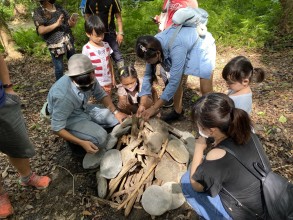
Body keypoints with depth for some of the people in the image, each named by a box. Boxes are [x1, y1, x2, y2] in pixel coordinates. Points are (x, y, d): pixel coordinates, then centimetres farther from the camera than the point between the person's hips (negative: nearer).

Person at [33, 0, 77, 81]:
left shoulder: (59, 7, 10)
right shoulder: (38, 12, -5)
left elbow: (69, 24, 11)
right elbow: (41, 30, -16)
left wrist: (72, 22, -13)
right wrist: (56, 24, -22)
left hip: (69, 41, 5)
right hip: (55, 44, -5)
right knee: (59, 68, 4)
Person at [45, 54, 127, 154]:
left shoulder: (89, 81, -22)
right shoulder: (63, 96, -37)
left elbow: (101, 95, -2)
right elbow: (57, 128, -27)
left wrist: (116, 112, -13)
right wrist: (82, 143, -32)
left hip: (83, 109, 6)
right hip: (69, 119, -6)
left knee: (120, 119, -2)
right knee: (100, 137, -26)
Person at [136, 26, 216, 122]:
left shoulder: (176, 48, -43)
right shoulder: (153, 46, -22)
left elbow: (174, 81, -40)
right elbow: (148, 74, -14)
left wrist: (154, 108, -35)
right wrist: (142, 104, -18)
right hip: (186, 42, 6)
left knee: (205, 89, -6)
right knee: (178, 81, 3)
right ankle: (178, 111, 24)